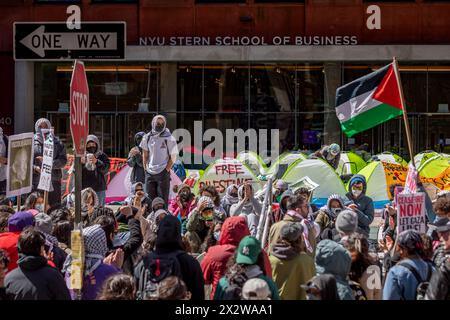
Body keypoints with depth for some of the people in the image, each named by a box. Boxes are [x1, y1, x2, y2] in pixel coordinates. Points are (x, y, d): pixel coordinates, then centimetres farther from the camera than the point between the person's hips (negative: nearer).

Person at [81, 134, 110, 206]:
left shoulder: (102, 156, 6)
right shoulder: (82, 156, 7)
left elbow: (106, 169, -7)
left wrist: (96, 162, -23)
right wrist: (80, 163, -17)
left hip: (99, 189, 0)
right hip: (85, 188, 0)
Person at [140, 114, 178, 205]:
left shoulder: (169, 139, -7)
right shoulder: (147, 137, 6)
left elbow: (173, 157, -4)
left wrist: (166, 170, -8)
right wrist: (146, 168, 8)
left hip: (163, 173, -4)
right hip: (150, 173, 4)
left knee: (163, 200, -2)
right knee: (150, 199, 7)